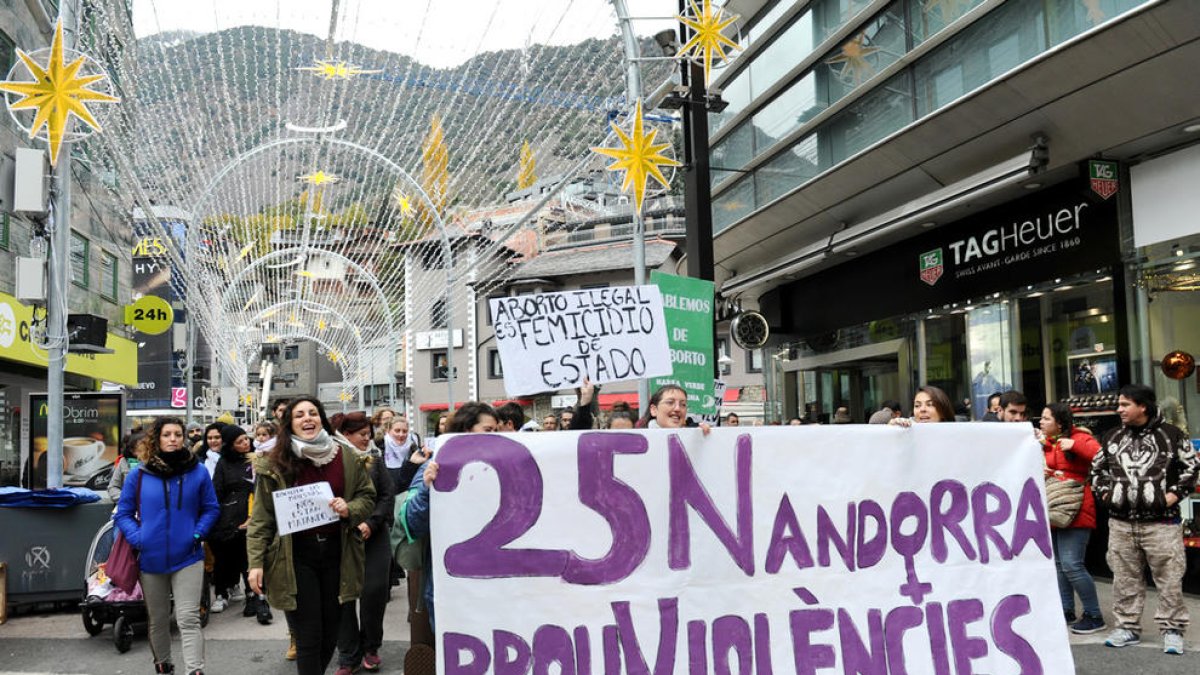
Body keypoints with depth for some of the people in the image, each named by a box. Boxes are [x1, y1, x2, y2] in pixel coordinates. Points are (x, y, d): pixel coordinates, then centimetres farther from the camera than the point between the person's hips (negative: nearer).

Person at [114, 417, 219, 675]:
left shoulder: (198, 471, -1)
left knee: (189, 619, -9)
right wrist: (137, 538, -10)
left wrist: (198, 533, -9)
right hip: (151, 559, 2)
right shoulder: (139, 474, -2)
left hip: (187, 557, -2)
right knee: (158, 620, 17)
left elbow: (211, 509, 6)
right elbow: (123, 513, 5)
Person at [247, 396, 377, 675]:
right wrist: (256, 562, -8)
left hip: (336, 552, 3)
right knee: (308, 637, -2)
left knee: (331, 632, 12)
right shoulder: (275, 463, -4)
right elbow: (261, 517, -2)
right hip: (296, 555, -3)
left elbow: (367, 497, 10)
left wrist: (350, 509, -12)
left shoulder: (347, 457, 2)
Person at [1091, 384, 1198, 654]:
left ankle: (1172, 630, 10)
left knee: (1169, 578, -1)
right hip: (1121, 523, 4)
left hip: (1161, 522, -4)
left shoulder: (1171, 435, -1)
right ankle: (1127, 627, 18)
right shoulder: (1112, 437, 10)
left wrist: (1175, 493, -6)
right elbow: (1098, 467, 21)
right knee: (1125, 578, 9)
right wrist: (1104, 492, 8)